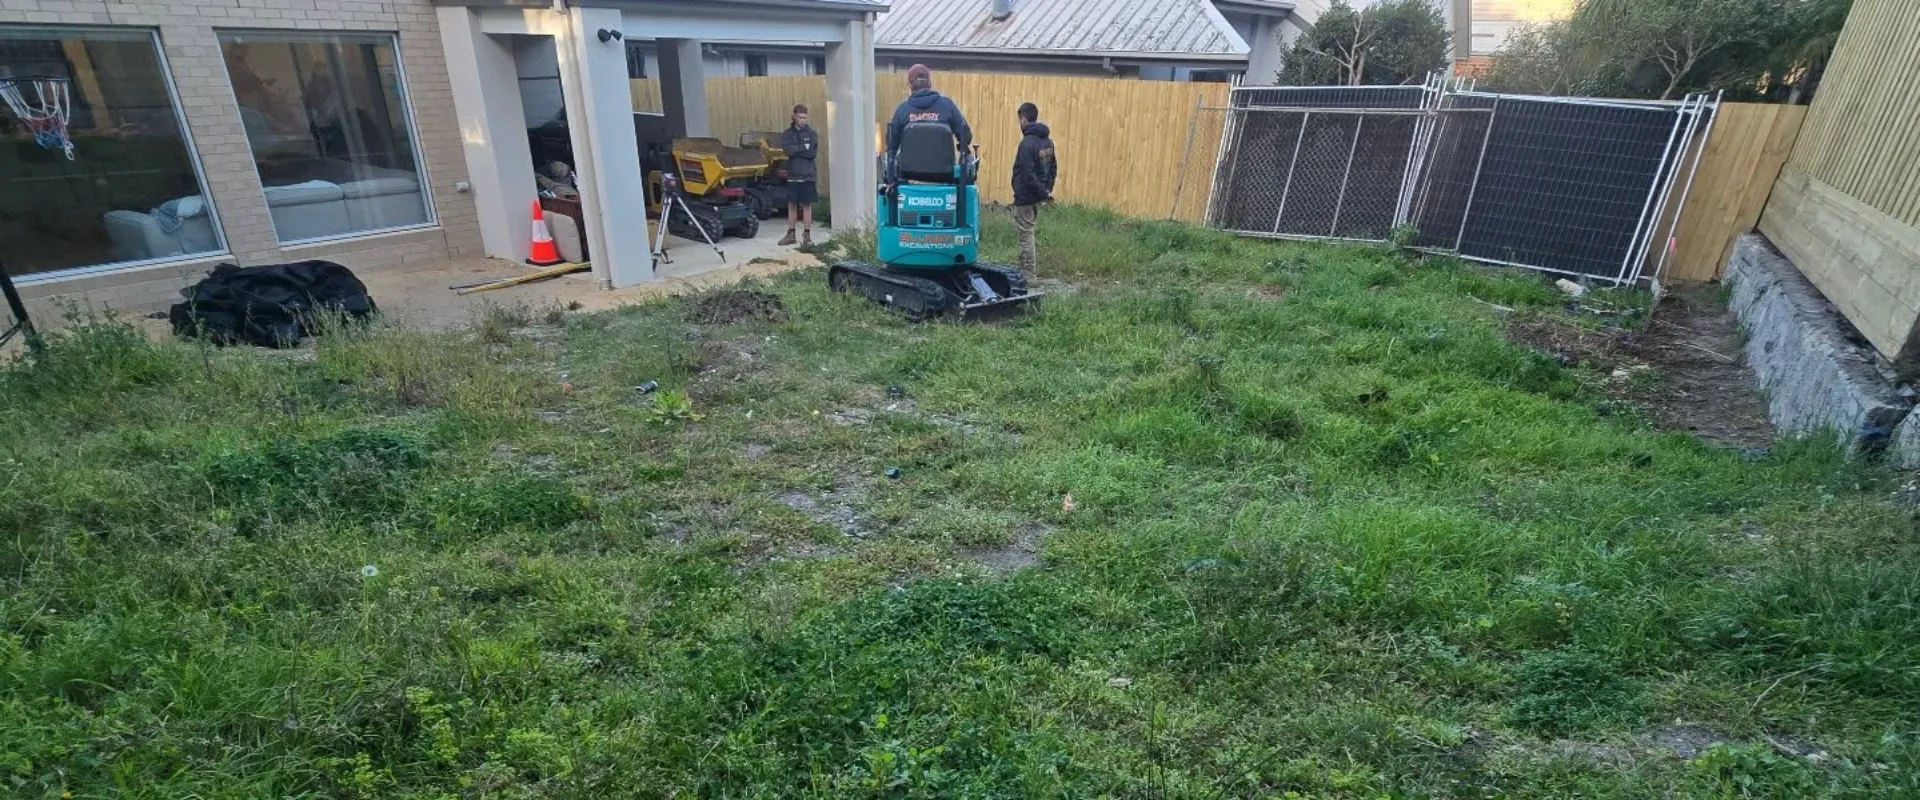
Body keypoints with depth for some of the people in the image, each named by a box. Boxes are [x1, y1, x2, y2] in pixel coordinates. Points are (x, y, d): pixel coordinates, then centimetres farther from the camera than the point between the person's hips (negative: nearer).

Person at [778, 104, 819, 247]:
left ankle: (807, 234, 10)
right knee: (792, 204, 6)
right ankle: (790, 234, 14)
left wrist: (796, 150, -11)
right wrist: (804, 148, -11)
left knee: (807, 204, 3)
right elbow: (788, 150, -11)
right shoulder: (787, 134, 5)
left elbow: (814, 153, -10)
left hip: (808, 175, -1)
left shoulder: (812, 133, 1)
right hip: (793, 175, 1)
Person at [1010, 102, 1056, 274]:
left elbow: (1028, 175, -23)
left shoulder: (1027, 143, -20)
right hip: (1037, 196, 9)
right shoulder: (1047, 140, 8)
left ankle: (1027, 273, 2)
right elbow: (1053, 167, 14)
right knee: (1028, 231, 18)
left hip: (1026, 196, -9)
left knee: (1026, 234, -2)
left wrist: (1043, 193, -16)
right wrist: (1047, 189, 12)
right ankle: (1026, 268, 25)